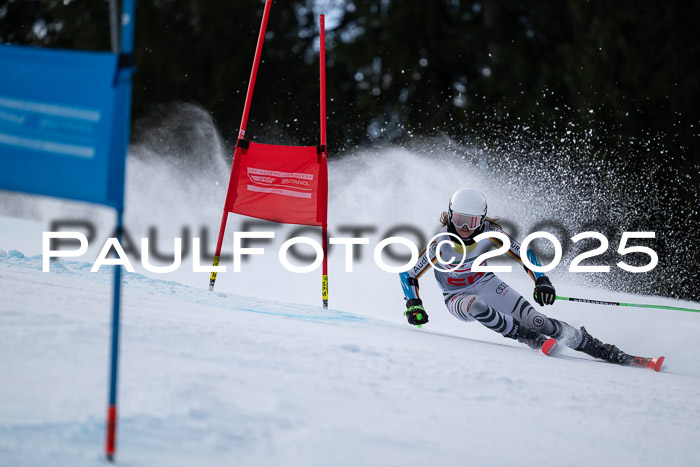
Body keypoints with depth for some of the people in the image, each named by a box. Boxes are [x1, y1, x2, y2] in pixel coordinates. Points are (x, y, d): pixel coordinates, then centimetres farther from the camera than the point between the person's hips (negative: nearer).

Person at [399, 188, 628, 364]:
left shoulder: (489, 232, -21)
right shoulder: (441, 242, -26)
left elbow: (525, 254, -15)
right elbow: (408, 274, -19)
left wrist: (542, 282, -30)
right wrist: (414, 306, -33)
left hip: (486, 284, 1)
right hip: (457, 298, -1)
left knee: (534, 319, -18)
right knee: (476, 306, -39)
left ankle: (590, 344, -6)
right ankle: (533, 340, -30)